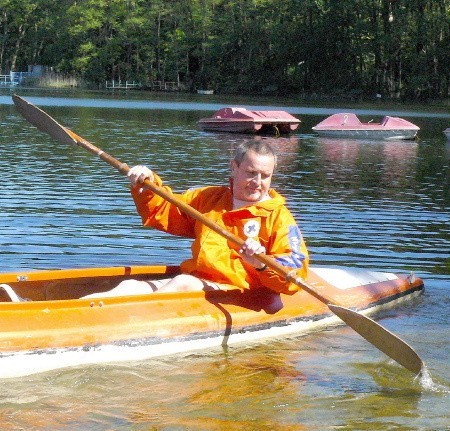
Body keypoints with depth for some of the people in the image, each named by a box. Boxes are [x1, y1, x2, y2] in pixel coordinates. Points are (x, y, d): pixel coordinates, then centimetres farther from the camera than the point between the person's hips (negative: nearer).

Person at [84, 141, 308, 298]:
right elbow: (163, 212, 28)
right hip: (193, 282, 6)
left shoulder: (278, 217, 4)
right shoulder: (209, 198, 20)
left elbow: (296, 270, -8)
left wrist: (263, 265, -28)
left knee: (184, 283, -33)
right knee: (131, 286, -15)